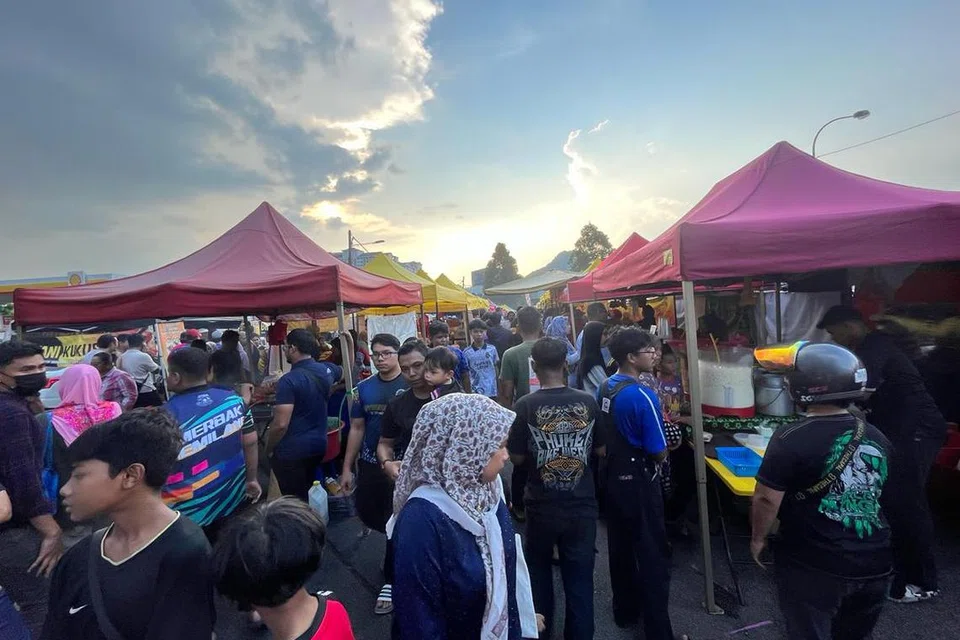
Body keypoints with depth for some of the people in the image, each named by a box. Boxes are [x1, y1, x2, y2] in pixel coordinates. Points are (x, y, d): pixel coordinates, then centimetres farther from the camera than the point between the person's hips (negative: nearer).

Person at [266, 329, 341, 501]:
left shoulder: (289, 380, -20)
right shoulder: (327, 369, 0)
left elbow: (281, 424, -22)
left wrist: (269, 449, -7)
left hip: (292, 451, -7)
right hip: (318, 445, 7)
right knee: (306, 496, 23)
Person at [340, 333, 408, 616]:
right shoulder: (364, 388, 1)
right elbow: (357, 429, 8)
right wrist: (347, 467, 8)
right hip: (369, 463, 5)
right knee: (367, 513, 15)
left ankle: (391, 580, 28)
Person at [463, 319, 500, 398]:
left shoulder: (492, 349, -1)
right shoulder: (467, 352, -5)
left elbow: (496, 369, 7)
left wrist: (499, 390, 7)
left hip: (492, 391, 2)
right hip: (475, 392, -1)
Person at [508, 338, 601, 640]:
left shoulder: (525, 405, -16)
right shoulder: (589, 402, -9)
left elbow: (516, 458, -10)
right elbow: (600, 449, 3)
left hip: (542, 505, -1)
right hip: (582, 504, 1)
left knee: (539, 569, 23)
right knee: (580, 578, 16)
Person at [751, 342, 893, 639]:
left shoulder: (791, 439, -21)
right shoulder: (877, 437, 0)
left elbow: (767, 499, -18)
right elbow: (880, 495, 15)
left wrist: (758, 538, -1)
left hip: (815, 567, -6)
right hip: (874, 565, 6)